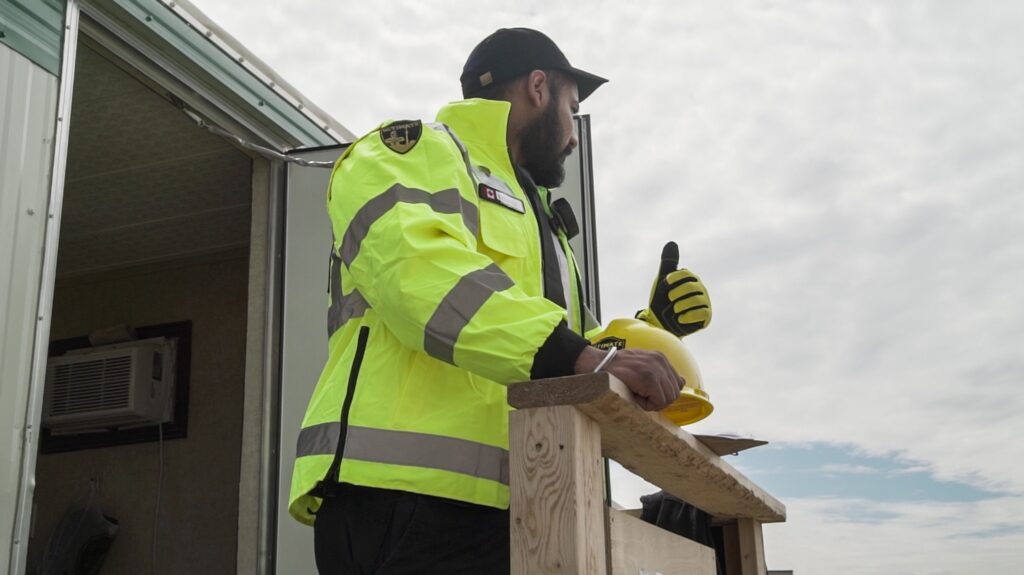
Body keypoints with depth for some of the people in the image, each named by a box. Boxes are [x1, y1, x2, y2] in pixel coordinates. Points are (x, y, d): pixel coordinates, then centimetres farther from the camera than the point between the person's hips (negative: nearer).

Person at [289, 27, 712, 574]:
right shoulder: (414, 149, 2)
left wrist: (649, 330, 18)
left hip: (502, 508, 9)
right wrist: (579, 357, -27)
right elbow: (417, 268, -19)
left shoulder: (530, 220, 31)